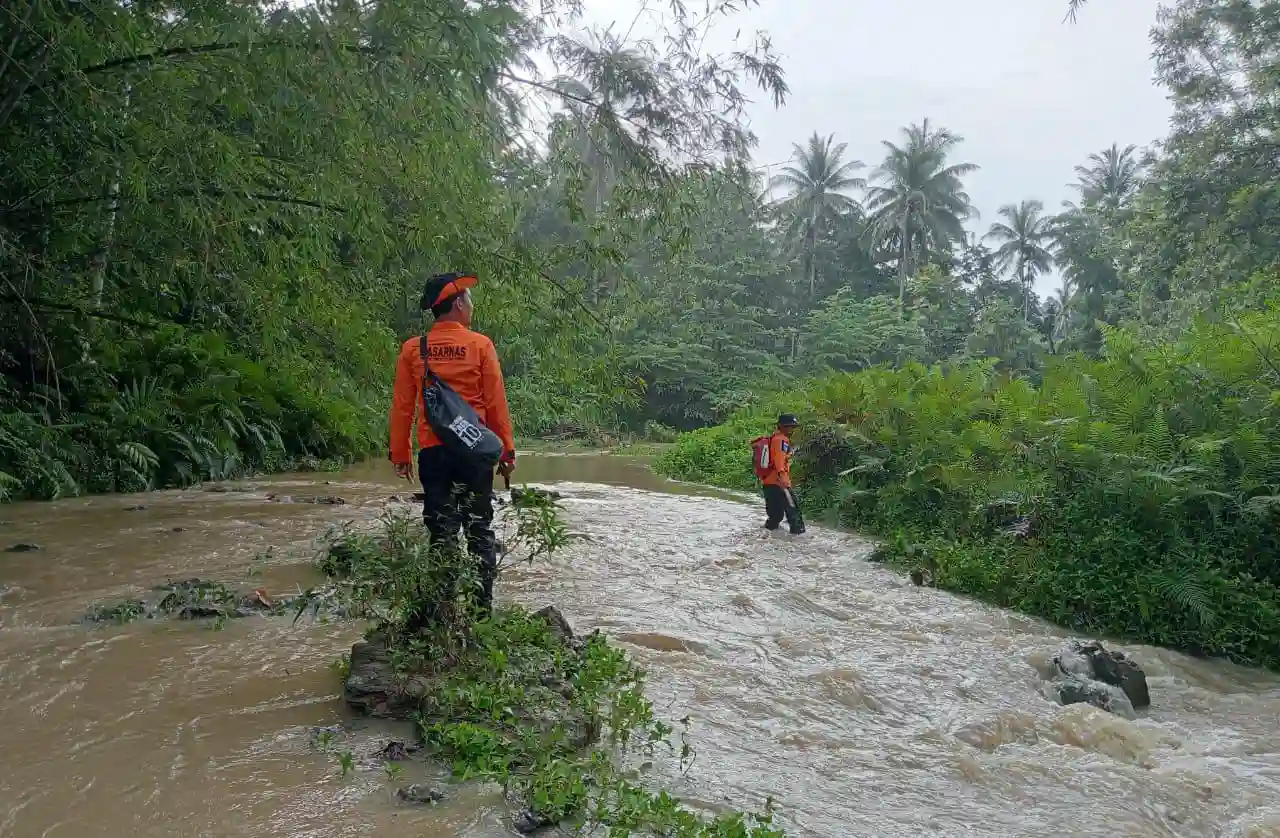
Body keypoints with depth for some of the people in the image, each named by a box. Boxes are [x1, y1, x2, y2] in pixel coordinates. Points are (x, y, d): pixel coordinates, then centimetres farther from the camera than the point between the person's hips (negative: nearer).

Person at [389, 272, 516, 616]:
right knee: (479, 527, 9)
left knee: (441, 529, 7)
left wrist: (400, 454, 11)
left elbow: (402, 407, 4)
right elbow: (497, 403, -3)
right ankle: (483, 604, 11)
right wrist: (507, 449, 5)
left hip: (433, 452, 1)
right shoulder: (480, 345, -4)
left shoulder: (412, 349, 2)